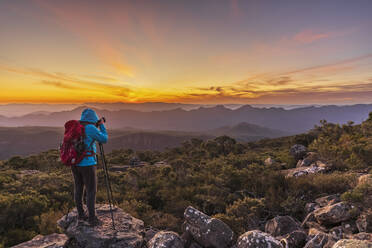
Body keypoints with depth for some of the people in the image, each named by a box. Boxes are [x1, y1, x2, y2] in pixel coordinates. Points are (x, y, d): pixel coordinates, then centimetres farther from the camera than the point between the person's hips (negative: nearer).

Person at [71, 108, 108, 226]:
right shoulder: (90, 128, -15)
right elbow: (104, 139, -4)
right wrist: (102, 125, 7)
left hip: (75, 162, 7)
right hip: (87, 164, -7)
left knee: (78, 188, 16)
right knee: (91, 191, 2)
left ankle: (80, 214, 27)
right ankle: (92, 218, 7)